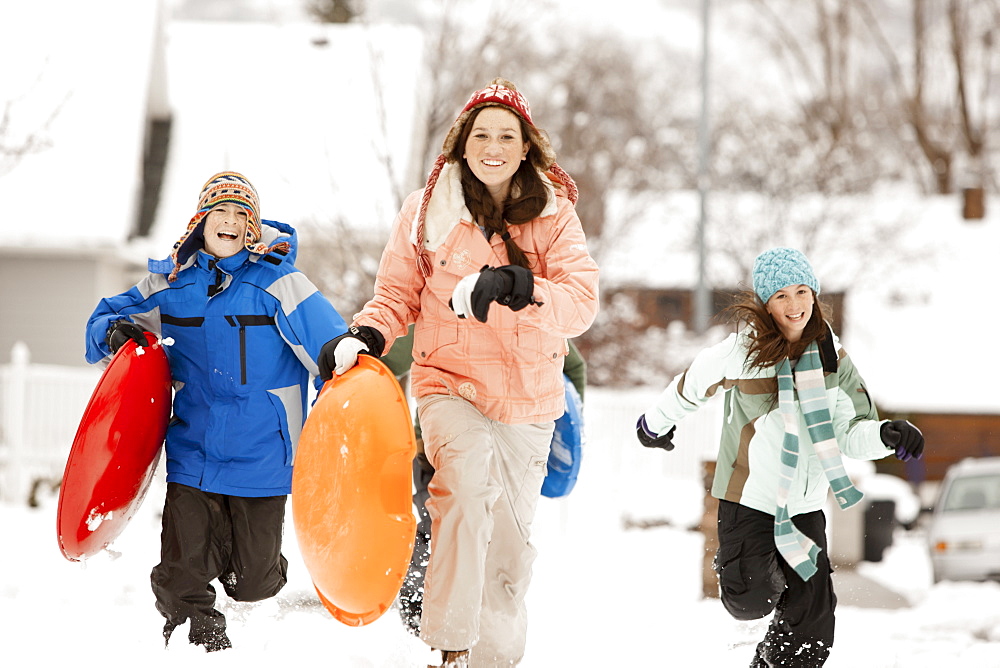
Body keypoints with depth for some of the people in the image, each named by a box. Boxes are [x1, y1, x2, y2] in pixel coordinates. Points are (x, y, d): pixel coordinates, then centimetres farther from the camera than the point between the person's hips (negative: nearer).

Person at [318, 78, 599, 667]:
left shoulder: (554, 215, 1)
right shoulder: (428, 211, 1)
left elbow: (582, 303, -10)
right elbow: (398, 295, 9)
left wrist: (523, 289, -28)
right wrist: (365, 337, -11)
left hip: (529, 396, 3)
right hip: (451, 381, -2)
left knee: (511, 536, 14)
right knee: (468, 478, -32)